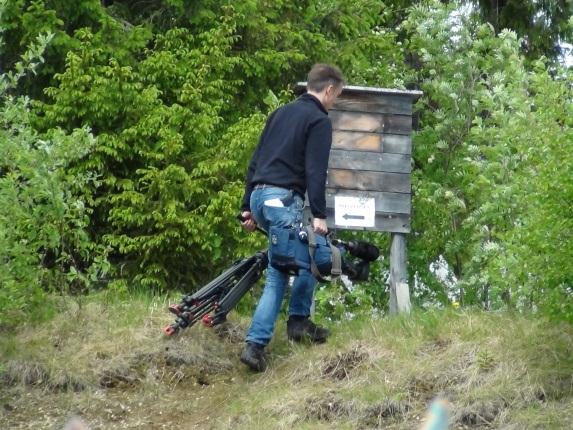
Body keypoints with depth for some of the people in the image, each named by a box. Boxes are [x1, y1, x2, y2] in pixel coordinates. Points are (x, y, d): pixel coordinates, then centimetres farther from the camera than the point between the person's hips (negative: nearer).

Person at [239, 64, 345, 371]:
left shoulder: (281, 113, 21)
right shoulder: (319, 120, -3)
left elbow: (255, 161, 21)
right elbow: (315, 171, -13)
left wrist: (247, 207, 24)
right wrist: (319, 215, -16)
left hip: (259, 196, 8)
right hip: (284, 199, -8)